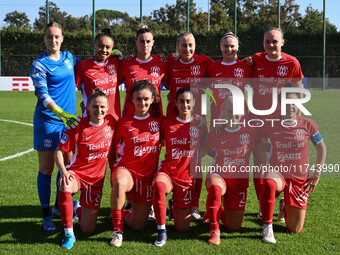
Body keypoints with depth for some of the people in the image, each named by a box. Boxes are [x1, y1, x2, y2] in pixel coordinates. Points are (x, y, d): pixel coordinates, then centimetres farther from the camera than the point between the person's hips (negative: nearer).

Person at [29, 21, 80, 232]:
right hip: (48, 120, -6)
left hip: (69, 119, 6)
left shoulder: (68, 57, 10)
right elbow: (43, 95, -15)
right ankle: (46, 215, 9)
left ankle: (59, 207, 29)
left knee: (67, 164, 11)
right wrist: (62, 114, -29)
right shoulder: (39, 64, -7)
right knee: (47, 168, -1)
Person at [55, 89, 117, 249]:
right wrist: (63, 172, -26)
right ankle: (69, 234, -23)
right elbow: (59, 152, -11)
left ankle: (78, 210, 40)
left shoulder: (111, 122, -4)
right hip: (76, 172, -3)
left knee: (88, 229, 3)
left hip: (96, 178, 3)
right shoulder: (78, 126, -15)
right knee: (65, 187, -42)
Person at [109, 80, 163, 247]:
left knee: (138, 226, 4)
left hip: (148, 175, 2)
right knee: (120, 183, -42)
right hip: (126, 169, -2)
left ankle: (124, 214, 40)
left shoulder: (159, 120, 1)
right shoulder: (124, 122, -4)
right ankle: (117, 231, -23)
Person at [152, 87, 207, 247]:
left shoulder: (199, 124, 1)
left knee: (182, 229, 4)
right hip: (167, 173, -1)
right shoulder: (167, 123, 0)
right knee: (158, 185, -40)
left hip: (188, 177, 1)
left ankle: (177, 210, 40)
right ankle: (161, 231, -22)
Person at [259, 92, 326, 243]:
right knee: (269, 183, -43)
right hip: (277, 173, -2)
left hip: (300, 179, 2)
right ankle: (267, 229, -27)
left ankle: (284, 206, 38)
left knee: (295, 230, 3)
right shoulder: (271, 125, -5)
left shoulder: (307, 125, -3)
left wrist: (317, 174, 4)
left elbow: (321, 148, 9)